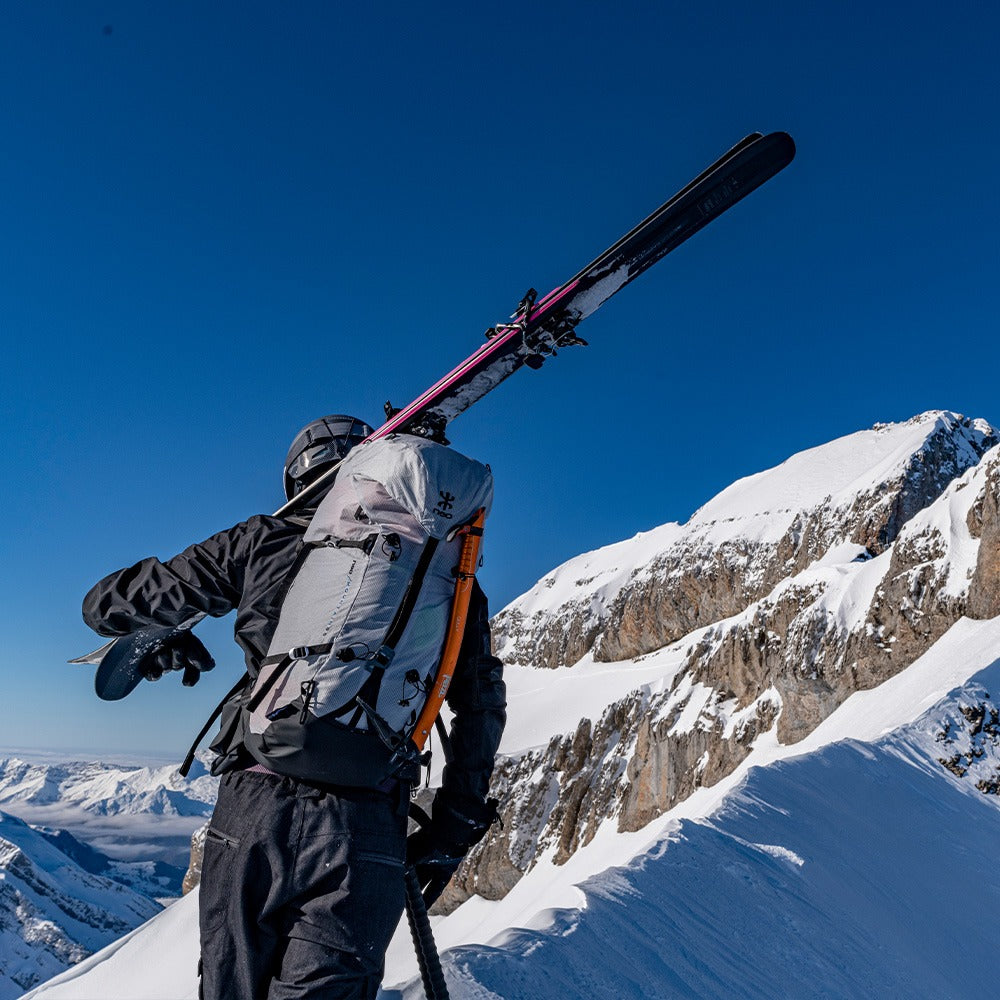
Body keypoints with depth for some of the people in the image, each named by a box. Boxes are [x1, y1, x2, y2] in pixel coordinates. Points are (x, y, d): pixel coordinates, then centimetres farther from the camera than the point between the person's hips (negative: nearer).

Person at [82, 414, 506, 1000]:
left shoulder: (262, 540, 6)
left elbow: (108, 604, 13)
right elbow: (482, 702, 9)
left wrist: (167, 644, 32)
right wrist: (455, 828, 16)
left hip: (251, 815, 1)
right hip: (365, 837, 0)